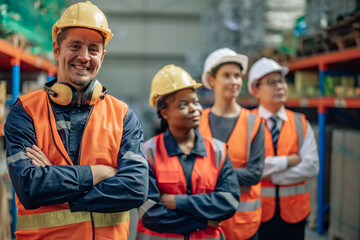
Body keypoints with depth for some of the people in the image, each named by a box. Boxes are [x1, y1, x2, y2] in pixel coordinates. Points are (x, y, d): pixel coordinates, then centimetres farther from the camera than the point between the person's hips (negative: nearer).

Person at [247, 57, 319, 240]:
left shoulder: (301, 123, 6)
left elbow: (311, 167, -5)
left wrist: (271, 174, -12)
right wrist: (289, 160, -12)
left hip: (293, 211, 3)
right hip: (258, 211, -3)